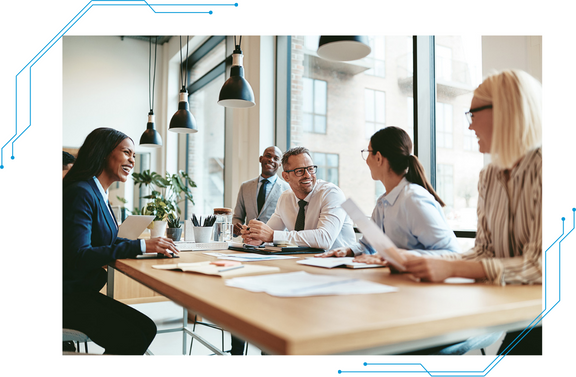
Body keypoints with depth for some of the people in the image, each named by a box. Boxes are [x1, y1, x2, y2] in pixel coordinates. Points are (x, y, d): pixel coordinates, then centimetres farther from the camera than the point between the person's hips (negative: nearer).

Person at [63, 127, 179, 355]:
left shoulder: (99, 195, 11)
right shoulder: (81, 193, -19)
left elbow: (108, 240, 15)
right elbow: (78, 256, -27)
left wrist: (152, 244, -2)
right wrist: (141, 246, -28)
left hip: (83, 291, 9)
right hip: (69, 295, -9)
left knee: (146, 328, 2)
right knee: (133, 339, -16)